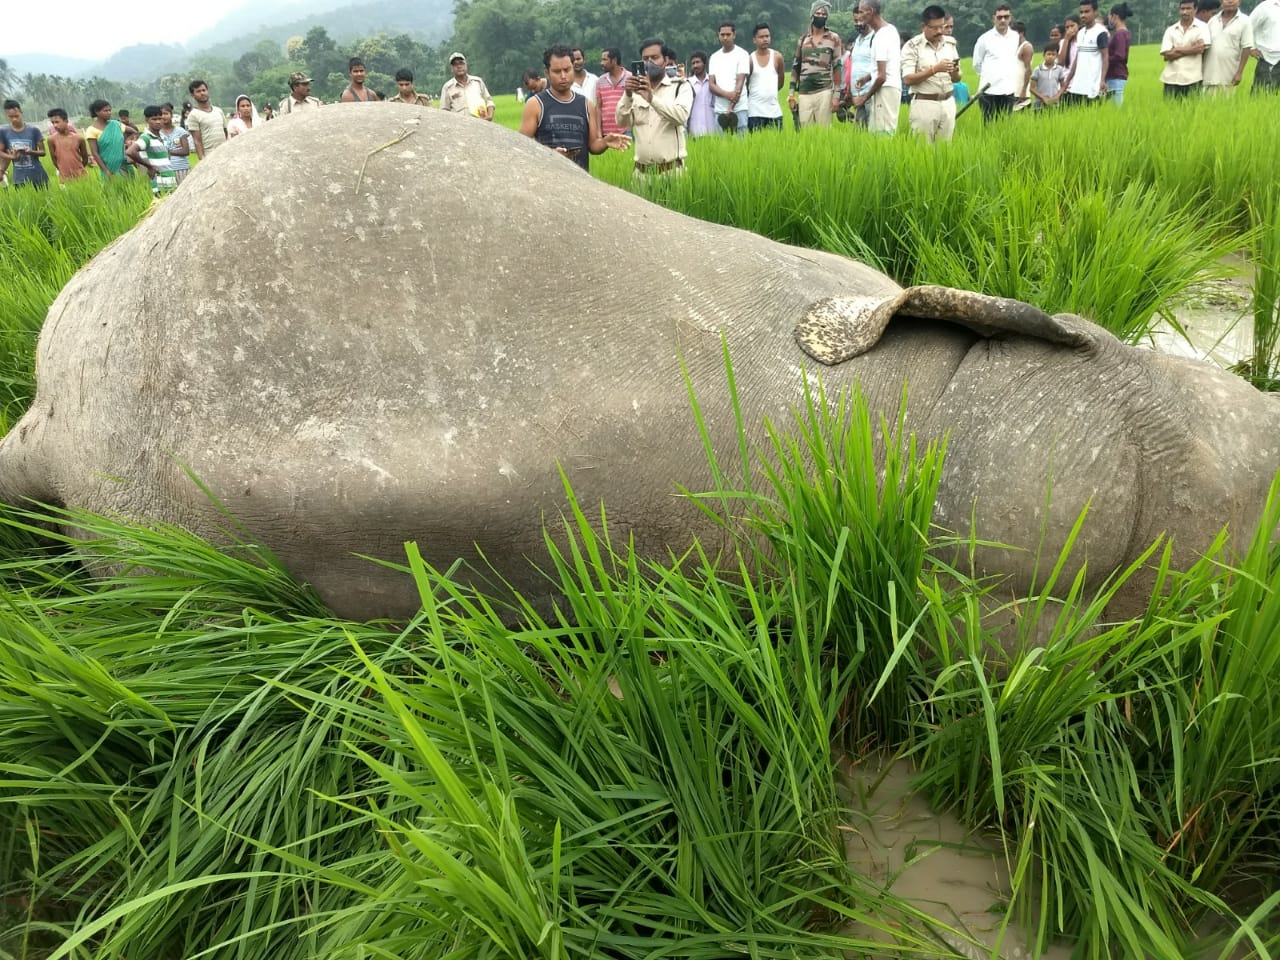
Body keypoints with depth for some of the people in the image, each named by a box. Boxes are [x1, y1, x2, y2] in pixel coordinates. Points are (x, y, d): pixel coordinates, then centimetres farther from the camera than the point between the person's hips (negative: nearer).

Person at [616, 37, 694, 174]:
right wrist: (627, 95, -15)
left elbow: (681, 116, -16)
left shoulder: (680, 86, 3)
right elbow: (622, 122, 1)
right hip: (641, 170, 3)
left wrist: (651, 98, -26)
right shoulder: (636, 89, 13)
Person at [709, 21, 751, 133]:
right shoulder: (714, 57, 14)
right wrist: (727, 94, -15)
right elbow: (712, 85, 6)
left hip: (738, 109, -4)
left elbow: (740, 82, -7)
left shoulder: (742, 54, 2)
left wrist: (731, 108, -17)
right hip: (719, 110, 4)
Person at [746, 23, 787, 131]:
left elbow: (781, 81, 14)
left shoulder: (777, 57, 3)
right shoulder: (750, 60, -3)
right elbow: (744, 85, 5)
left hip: (774, 110, 2)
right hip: (755, 111, -2)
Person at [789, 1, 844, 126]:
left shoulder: (833, 39, 3)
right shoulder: (803, 39, 13)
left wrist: (836, 94, -8)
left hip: (824, 92, -3)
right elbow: (796, 67, 14)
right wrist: (792, 91, 6)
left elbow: (837, 67, 0)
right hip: (804, 93, 3)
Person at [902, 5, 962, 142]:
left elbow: (956, 79, 14)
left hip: (948, 103, 5)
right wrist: (935, 69, -22)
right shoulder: (912, 46, -6)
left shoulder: (950, 43, 9)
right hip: (924, 104, -4)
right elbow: (907, 79, -15)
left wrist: (955, 71, -10)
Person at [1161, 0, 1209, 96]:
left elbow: (1200, 48, -9)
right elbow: (1167, 55, -2)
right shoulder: (1170, 30, 9)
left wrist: (1177, 50, -4)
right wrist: (1191, 49, -5)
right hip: (1171, 79, 2)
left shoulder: (1202, 27, 4)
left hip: (1193, 79, -2)